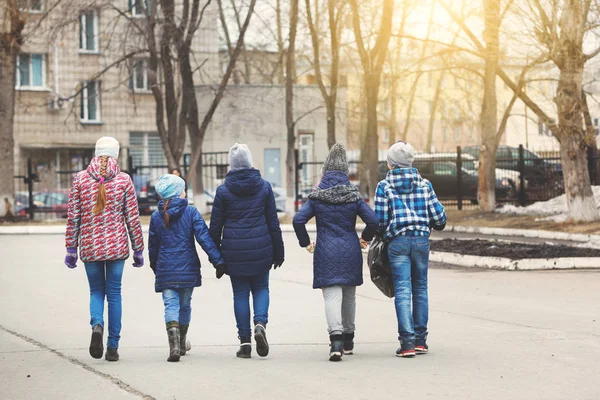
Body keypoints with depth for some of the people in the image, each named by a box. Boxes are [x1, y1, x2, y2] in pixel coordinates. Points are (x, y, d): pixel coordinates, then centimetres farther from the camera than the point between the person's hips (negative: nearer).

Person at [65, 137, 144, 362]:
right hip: (117, 246, -1)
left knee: (96, 291, 14)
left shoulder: (80, 179, -1)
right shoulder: (124, 180, -2)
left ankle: (97, 325, -15)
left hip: (90, 246, 1)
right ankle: (113, 347, 6)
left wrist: (71, 249, 7)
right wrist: (138, 250, 7)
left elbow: (73, 217, 0)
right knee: (114, 293, 7)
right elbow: (132, 218, -1)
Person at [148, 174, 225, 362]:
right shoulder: (191, 212, -4)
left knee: (171, 305, -4)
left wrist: (154, 265, 28)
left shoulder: (156, 216, 3)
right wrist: (218, 260, -12)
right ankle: (182, 344, 31)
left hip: (165, 270, 0)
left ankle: (174, 344, -26)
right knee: (185, 305, 16)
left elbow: (153, 246, 11)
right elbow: (204, 237, -12)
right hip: (188, 269, 0)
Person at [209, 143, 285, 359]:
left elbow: (215, 225, 0)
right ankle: (260, 324, -11)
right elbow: (273, 222, 3)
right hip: (260, 248, 1)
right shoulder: (264, 187, 1)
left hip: (234, 251, -1)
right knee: (261, 288, 15)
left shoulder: (223, 190, -3)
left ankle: (245, 341, 5)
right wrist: (278, 251, 10)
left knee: (240, 294, 6)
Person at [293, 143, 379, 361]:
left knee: (332, 296, -7)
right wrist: (365, 238, 15)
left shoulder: (317, 197, -4)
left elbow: (298, 220, -11)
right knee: (349, 295, 17)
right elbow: (373, 220, -4)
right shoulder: (353, 196, 0)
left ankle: (336, 338, -27)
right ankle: (348, 341, 29)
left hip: (326, 253, -2)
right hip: (350, 253, 2)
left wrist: (305, 243, 4)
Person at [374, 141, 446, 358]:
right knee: (420, 288, 13)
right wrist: (435, 224, 26)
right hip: (421, 240, 2)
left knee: (402, 291, -3)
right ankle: (420, 339, 15)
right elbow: (439, 217, 3)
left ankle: (407, 341, -13)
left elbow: (380, 220, -6)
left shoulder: (384, 186, -2)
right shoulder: (424, 184, 5)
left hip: (397, 242, -2)